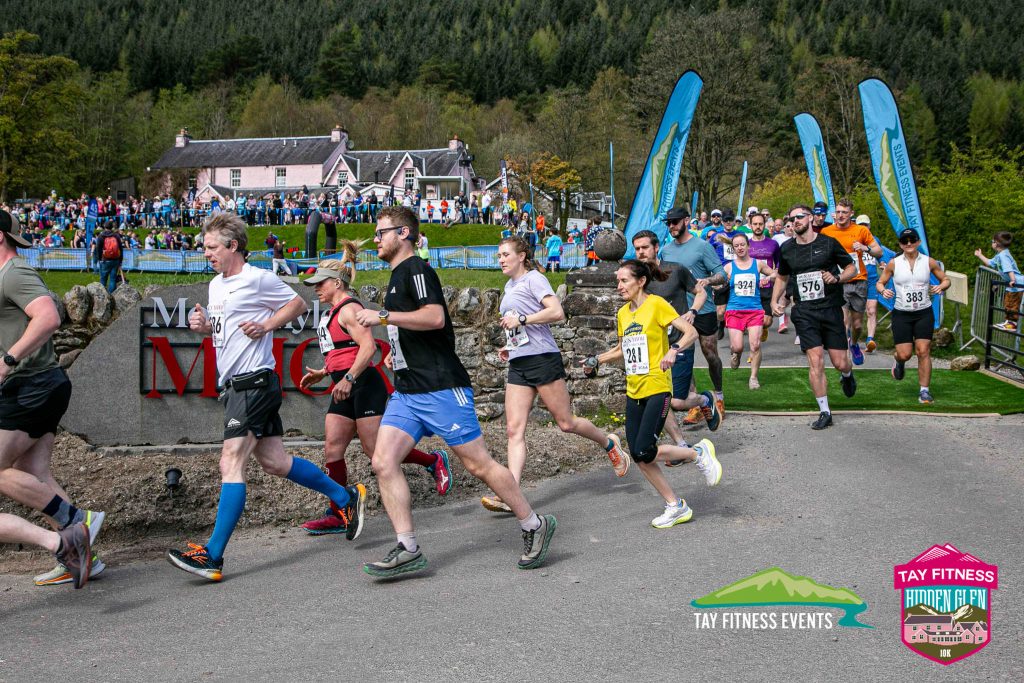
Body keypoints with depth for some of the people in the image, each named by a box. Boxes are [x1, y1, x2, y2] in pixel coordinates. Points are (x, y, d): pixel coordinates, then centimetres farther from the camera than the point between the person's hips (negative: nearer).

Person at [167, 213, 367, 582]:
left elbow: (298, 304, 1)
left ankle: (212, 556, -14)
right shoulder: (216, 284, 16)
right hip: (236, 384, 9)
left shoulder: (258, 279, -9)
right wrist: (202, 324, 6)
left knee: (231, 464, -13)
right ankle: (345, 497, 27)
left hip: (254, 382, -9)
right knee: (275, 461, 12)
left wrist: (266, 325, -12)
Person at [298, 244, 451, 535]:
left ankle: (434, 460, 11)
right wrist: (323, 373, 21)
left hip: (364, 385, -10)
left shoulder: (349, 309, -11)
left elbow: (368, 347, -22)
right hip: (346, 390, 10)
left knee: (376, 452, -7)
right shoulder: (335, 312, 19)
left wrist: (348, 379, -28)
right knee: (332, 450, 2)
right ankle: (337, 516, 5)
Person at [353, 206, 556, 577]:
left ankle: (535, 526, 12)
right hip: (405, 392, 9)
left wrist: (383, 316, -22)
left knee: (478, 464, -3)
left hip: (440, 388, -9)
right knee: (383, 462, -6)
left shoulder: (416, 269, -8)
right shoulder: (397, 277, 21)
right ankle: (407, 550, -4)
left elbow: (435, 317, -25)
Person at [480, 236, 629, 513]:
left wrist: (521, 319, -18)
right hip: (518, 365, 8)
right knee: (514, 429, -5)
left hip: (542, 358, -8)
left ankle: (609, 444, 27)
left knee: (566, 423, 0)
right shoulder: (509, 286, 20)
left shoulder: (534, 279, -5)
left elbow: (557, 312, -20)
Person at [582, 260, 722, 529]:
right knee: (638, 456, 1)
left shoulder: (657, 304, -8)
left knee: (645, 451, -16)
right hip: (633, 392, 7)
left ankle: (699, 452, 8)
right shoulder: (623, 313, 12)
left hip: (657, 388, -7)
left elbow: (691, 332, -12)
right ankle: (676, 506, 14)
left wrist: (674, 350, -29)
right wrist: (597, 360, 13)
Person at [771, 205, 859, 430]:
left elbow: (852, 268, 7)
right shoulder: (787, 249, 7)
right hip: (804, 312, 1)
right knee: (815, 362, -9)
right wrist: (774, 301, 10)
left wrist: (837, 278, -13)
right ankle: (824, 412, 0)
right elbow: (782, 277, 23)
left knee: (840, 362, 0)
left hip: (830, 309, -1)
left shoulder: (828, 243, -1)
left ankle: (847, 376, 39)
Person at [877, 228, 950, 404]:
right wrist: (883, 290, -15)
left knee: (923, 351, -9)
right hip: (901, 314, 0)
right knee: (905, 354, -5)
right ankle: (898, 360, 34)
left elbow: (945, 280, 11)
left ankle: (924, 390, 0)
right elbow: (880, 282, 8)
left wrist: (941, 287, -12)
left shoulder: (929, 262, 2)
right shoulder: (894, 264, 0)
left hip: (924, 313, 0)